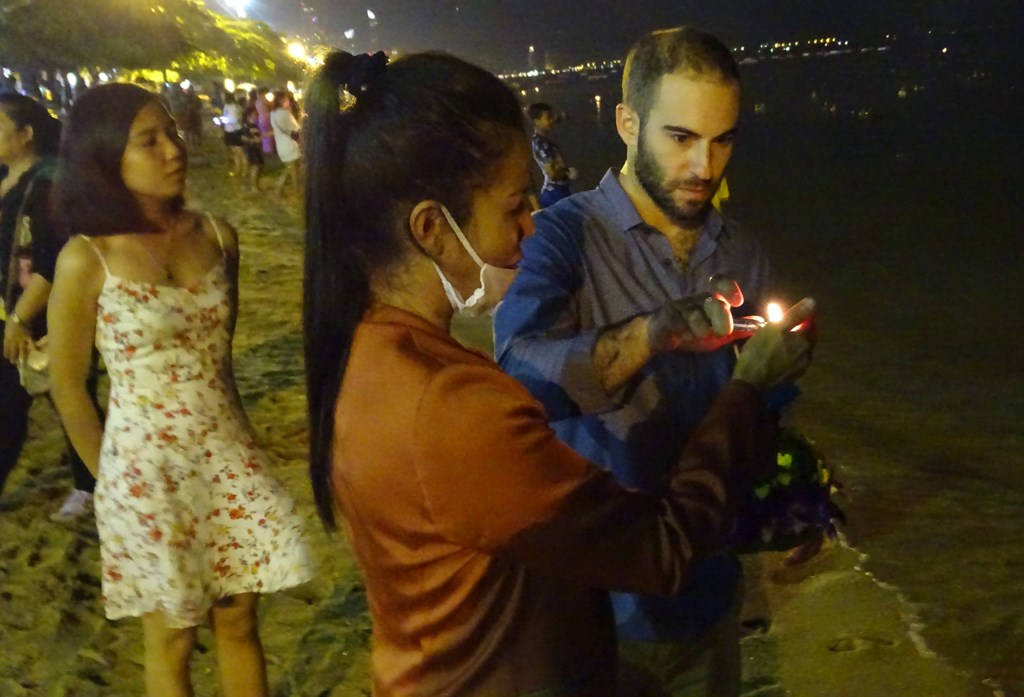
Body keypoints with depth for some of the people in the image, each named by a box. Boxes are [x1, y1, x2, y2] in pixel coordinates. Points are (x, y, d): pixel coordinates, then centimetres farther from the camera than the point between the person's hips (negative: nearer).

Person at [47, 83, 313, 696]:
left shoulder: (218, 237, -2)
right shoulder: (86, 260, -14)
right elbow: (67, 388, -4)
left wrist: (231, 440, 14)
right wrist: (112, 477, 4)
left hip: (228, 457, 3)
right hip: (148, 466, -3)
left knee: (239, 622, 15)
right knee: (173, 639, 14)